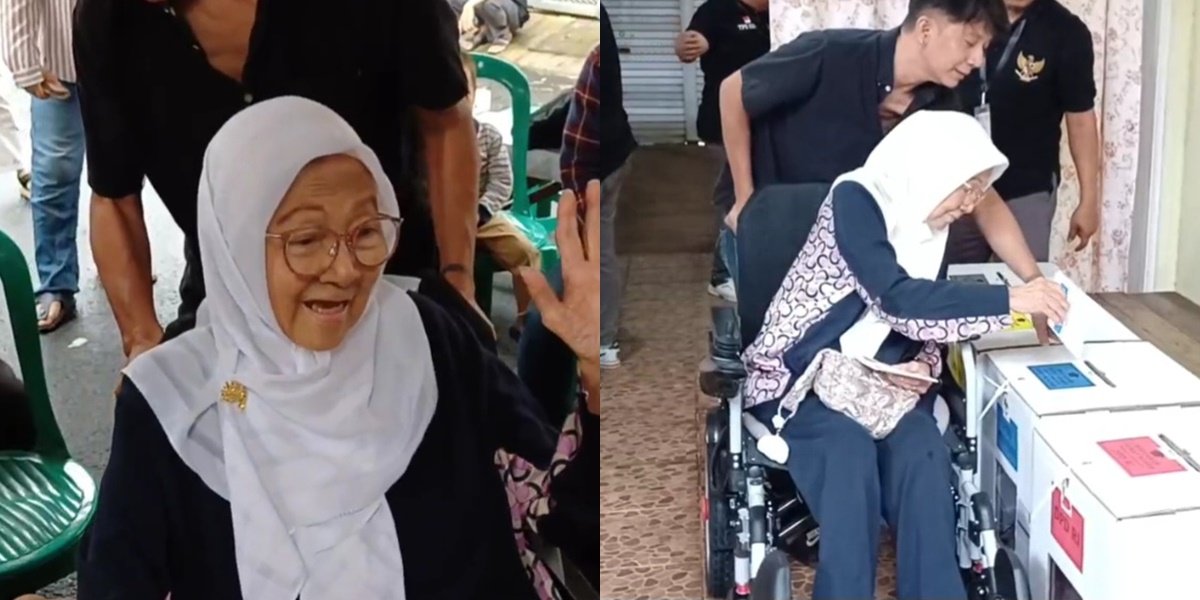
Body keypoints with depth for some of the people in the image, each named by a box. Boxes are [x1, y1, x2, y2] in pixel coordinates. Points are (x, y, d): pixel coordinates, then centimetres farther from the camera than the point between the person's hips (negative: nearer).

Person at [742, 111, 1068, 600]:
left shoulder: (930, 224, 7)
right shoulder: (855, 199, -15)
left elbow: (928, 315, 14)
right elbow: (899, 297, -27)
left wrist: (925, 365, -8)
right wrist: (1009, 300, -28)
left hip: (881, 382, 5)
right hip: (804, 376, -5)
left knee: (923, 458, -25)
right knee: (849, 457, -34)